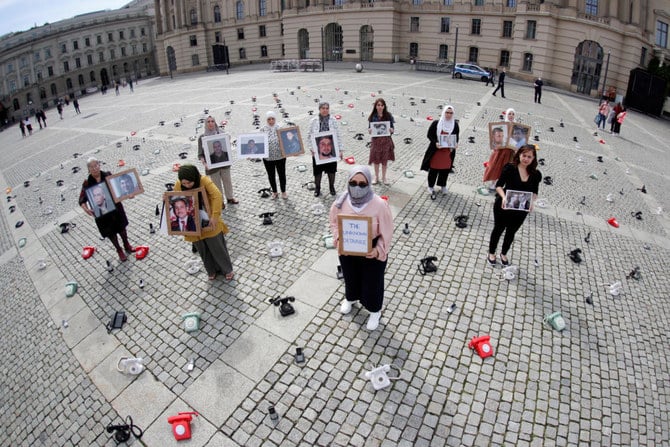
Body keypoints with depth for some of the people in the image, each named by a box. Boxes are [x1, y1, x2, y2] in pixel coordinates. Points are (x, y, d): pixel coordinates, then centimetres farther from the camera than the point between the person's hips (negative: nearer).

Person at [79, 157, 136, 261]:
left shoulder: (108, 175, -9)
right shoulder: (87, 183, -14)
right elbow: (82, 199, -13)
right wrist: (85, 208, -31)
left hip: (115, 206, 2)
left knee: (121, 227, 20)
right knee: (111, 232, 14)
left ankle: (126, 245, 45)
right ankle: (119, 251, 35)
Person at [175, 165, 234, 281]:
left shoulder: (204, 180, -21)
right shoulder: (178, 185, -10)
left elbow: (217, 196, -30)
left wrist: (215, 216, -36)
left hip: (208, 222, -3)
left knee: (217, 247, 11)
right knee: (203, 249, 17)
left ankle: (227, 269, 33)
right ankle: (212, 271, 40)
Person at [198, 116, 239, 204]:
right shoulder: (202, 138, -4)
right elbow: (200, 154, -4)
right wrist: (204, 163, -22)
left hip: (224, 163, 3)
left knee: (227, 181, 15)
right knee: (217, 184, 7)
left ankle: (230, 197, 32)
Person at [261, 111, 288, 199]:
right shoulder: (263, 130, -2)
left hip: (280, 156, -1)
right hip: (267, 157, 1)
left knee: (282, 174, 10)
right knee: (271, 175, 13)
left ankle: (283, 192, 29)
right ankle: (274, 192, 32)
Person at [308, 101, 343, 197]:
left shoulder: (333, 120, -2)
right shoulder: (314, 121, -4)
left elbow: (338, 135, 0)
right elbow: (310, 136, 0)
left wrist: (340, 149, -2)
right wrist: (312, 149, -10)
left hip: (331, 150, 1)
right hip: (318, 150, 0)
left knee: (331, 169, 12)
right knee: (318, 170, 8)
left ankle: (332, 187, 30)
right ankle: (317, 188, 26)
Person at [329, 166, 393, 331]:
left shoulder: (380, 204, -27)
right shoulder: (341, 202, -17)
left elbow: (386, 232, -16)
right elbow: (334, 222, 0)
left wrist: (379, 250, -28)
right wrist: (338, 239, -16)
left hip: (372, 252, -3)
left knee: (372, 281, 18)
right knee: (350, 276, 29)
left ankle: (375, 311, 47)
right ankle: (350, 298, 62)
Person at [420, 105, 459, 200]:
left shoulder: (455, 125, 2)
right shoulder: (436, 123, -8)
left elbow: (456, 137, 12)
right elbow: (429, 135, -5)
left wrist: (455, 144, -9)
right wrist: (435, 142, -21)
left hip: (448, 151, 3)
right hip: (436, 150, -3)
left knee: (445, 169, 12)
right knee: (434, 169, 2)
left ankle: (443, 185, 32)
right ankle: (431, 187, 17)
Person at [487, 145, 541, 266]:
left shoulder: (536, 174, -6)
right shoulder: (510, 168, -16)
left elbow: (534, 192, 3)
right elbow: (499, 185, -13)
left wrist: (531, 201, -17)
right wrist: (503, 197, -31)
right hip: (504, 206, -3)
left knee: (511, 232, 21)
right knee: (498, 229, 16)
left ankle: (504, 254, 45)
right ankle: (491, 253, 38)